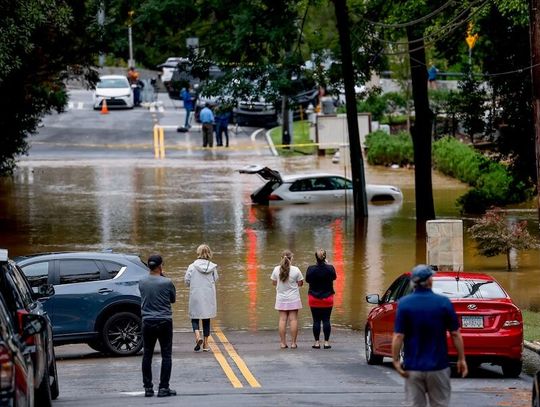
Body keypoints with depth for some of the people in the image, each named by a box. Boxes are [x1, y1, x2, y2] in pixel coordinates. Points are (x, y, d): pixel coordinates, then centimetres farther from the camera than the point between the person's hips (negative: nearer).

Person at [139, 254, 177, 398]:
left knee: (147, 355, 10)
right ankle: (163, 387, -1)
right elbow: (173, 299, 5)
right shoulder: (167, 283, -12)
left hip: (147, 322, 3)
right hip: (164, 322, -3)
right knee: (166, 355, 3)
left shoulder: (142, 283, -2)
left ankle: (148, 387, 10)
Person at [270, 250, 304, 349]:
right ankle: (293, 343, 2)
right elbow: (300, 283, -3)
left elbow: (274, 282, 6)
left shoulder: (276, 269, -5)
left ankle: (283, 343, 3)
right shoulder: (295, 270, -11)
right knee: (293, 319, 2)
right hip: (293, 299, -2)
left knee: (282, 319, 4)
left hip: (281, 299, 2)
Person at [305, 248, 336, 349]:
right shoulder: (330, 268, -11)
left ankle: (317, 342, 6)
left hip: (314, 299, -1)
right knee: (326, 320, 5)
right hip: (327, 299, 1)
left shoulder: (311, 269, -13)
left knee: (316, 321, 5)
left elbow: (307, 280, 2)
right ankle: (326, 342, 5)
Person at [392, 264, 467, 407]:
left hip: (413, 367, 0)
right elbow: (455, 334, -3)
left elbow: (398, 336, -9)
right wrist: (461, 359, 6)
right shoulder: (443, 302, -5)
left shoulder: (404, 303, -6)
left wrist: (395, 361, -2)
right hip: (438, 366, 0)